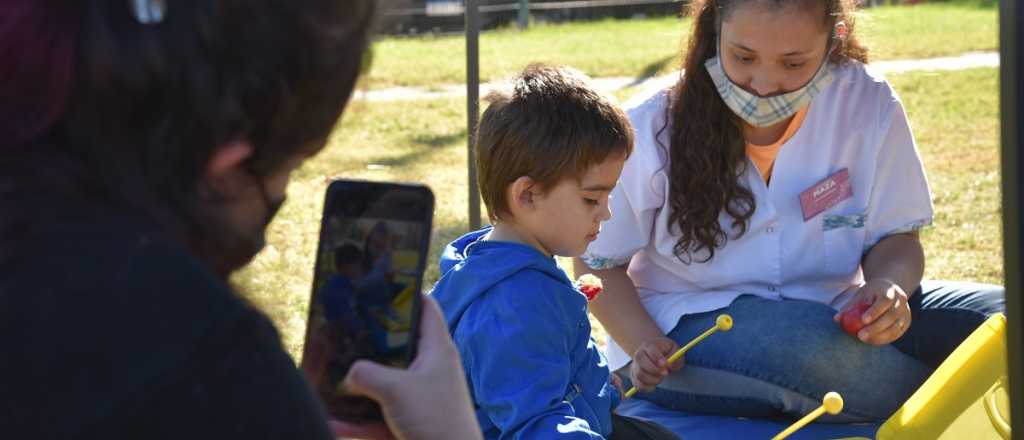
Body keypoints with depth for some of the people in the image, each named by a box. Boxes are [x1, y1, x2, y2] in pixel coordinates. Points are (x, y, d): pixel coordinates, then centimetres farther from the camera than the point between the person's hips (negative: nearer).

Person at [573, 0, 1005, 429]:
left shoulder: (868, 104, -7)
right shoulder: (652, 132, -12)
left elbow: (896, 238, 3)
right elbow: (597, 264, -1)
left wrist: (889, 285, -22)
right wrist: (645, 345, -20)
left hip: (828, 317, 3)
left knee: (998, 316, -22)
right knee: (808, 344, -37)